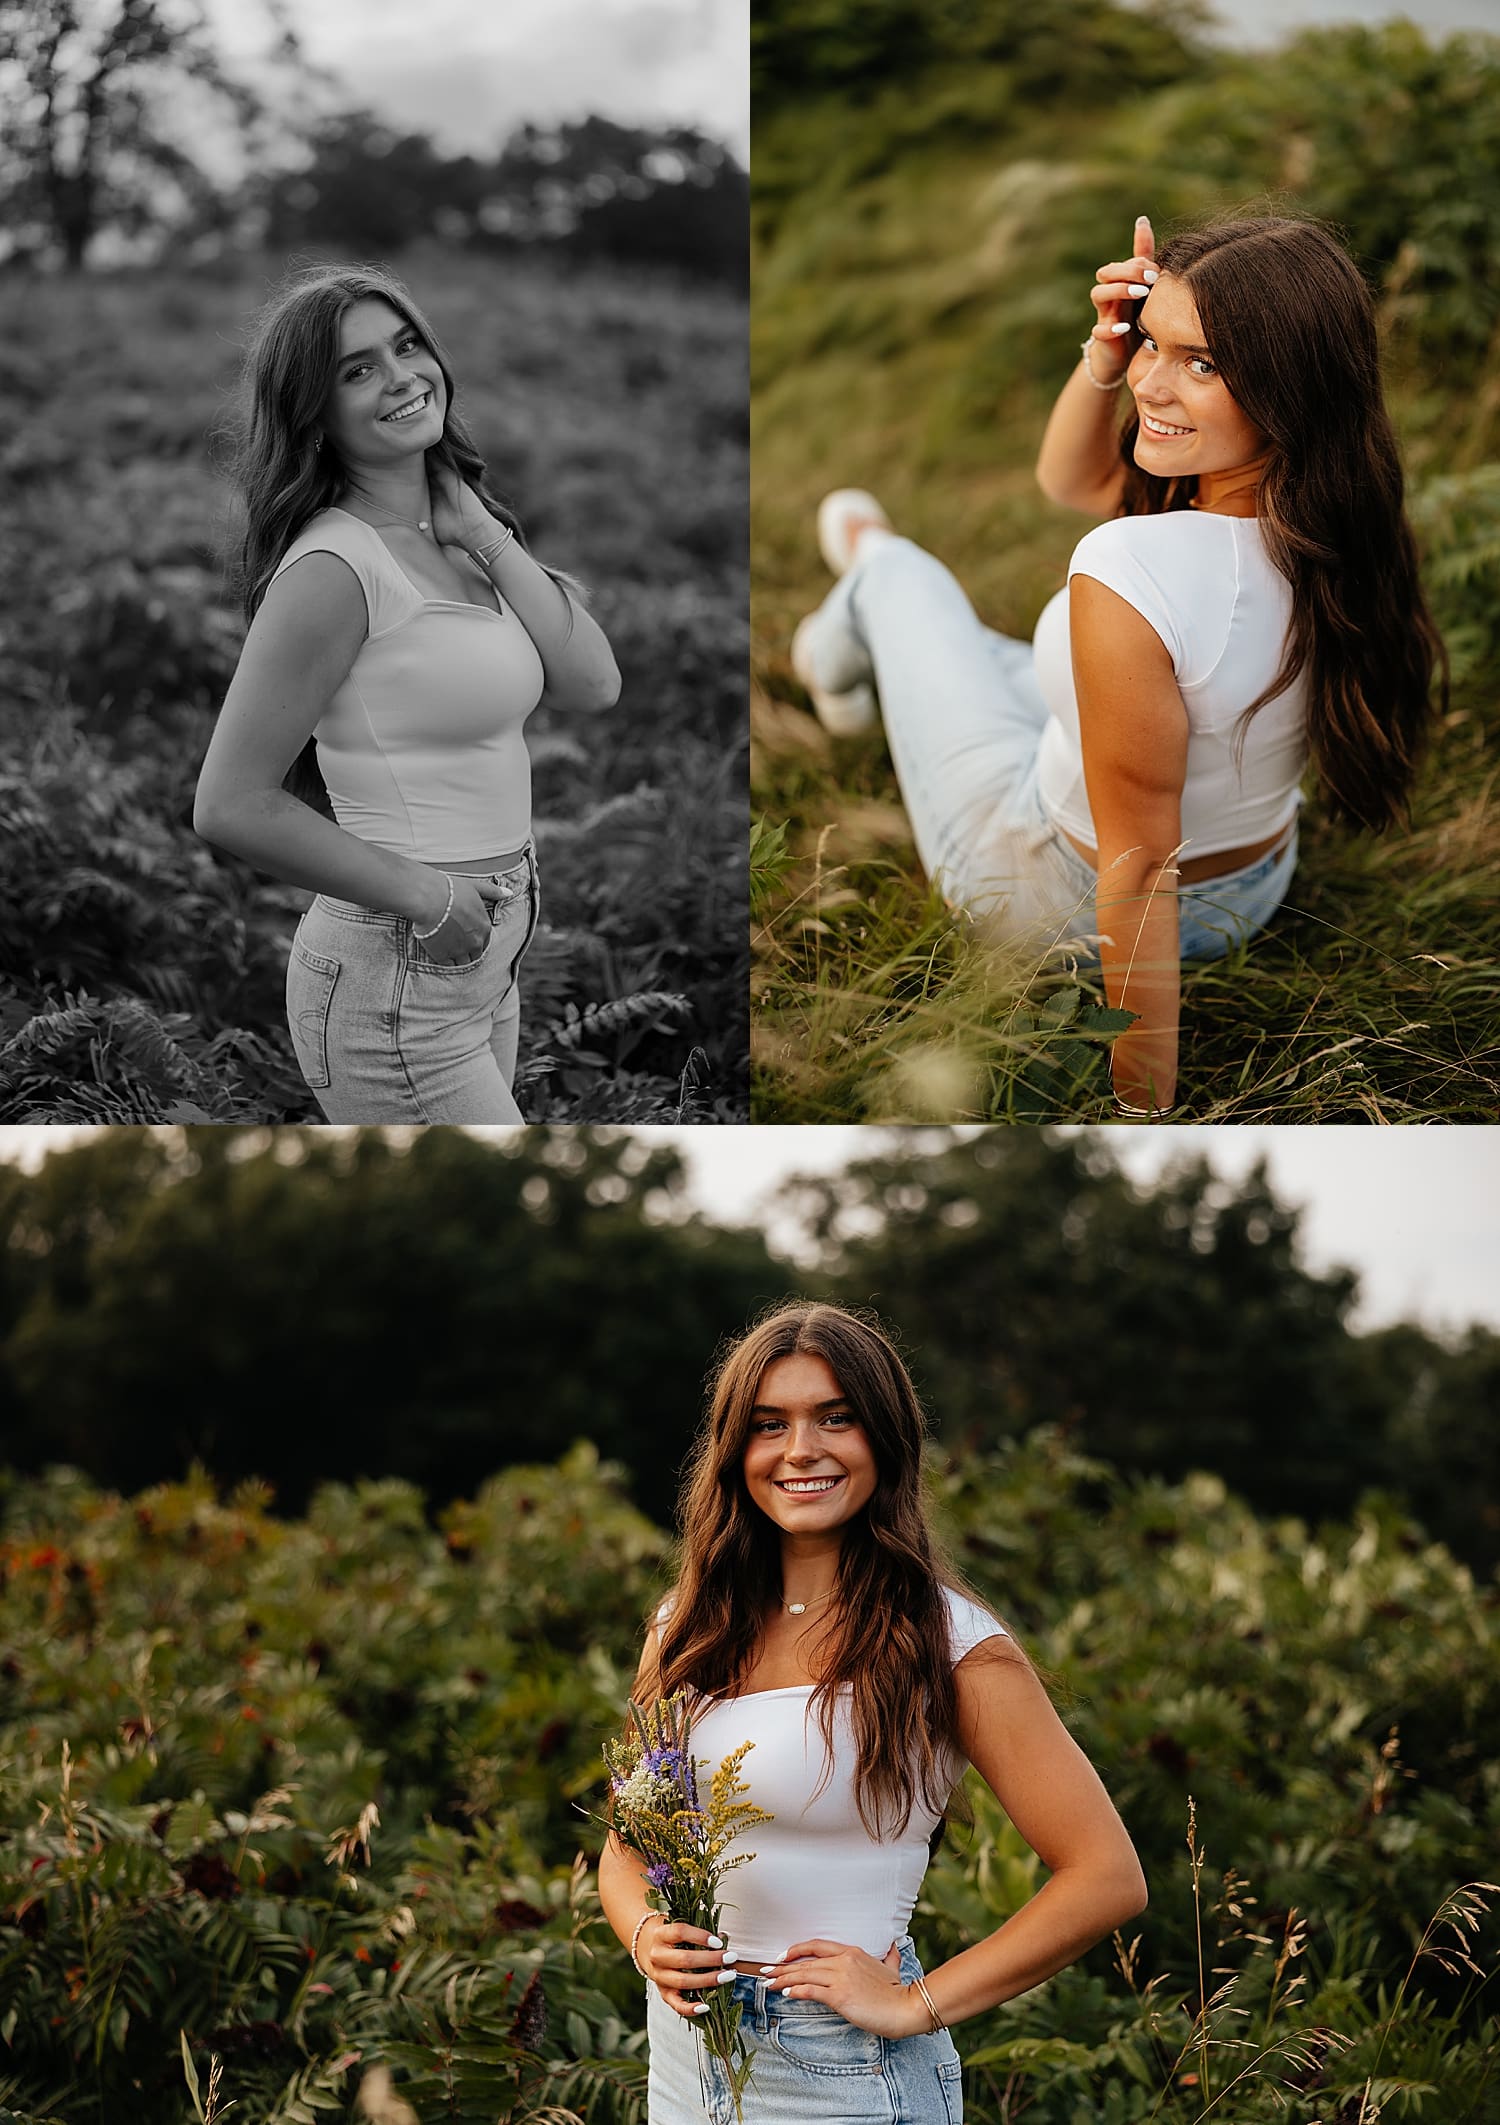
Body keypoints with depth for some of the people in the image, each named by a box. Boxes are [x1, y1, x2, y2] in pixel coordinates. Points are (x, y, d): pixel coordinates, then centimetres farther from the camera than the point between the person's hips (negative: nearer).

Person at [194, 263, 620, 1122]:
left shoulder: (459, 533, 9)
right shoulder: (335, 567, -17)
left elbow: (594, 683, 0)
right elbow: (232, 806, -19)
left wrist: (487, 539, -5)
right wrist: (422, 892, -15)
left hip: (484, 966, 8)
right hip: (396, 986, -8)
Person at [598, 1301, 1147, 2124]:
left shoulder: (949, 1643, -11)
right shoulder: (687, 1629, 4)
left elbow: (1108, 1879, -14)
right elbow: (625, 1846, 13)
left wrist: (917, 2005, -15)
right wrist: (647, 1938, -9)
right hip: (683, 2057, 5)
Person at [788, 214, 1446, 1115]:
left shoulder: (1126, 581, -43)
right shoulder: (1342, 514, -19)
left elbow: (1141, 868, -35)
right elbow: (1074, 477, -3)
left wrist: (1146, 1105, -25)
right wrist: (1108, 355, -23)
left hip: (1061, 899, -5)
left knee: (895, 570, 21)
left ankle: (844, 661, 61)